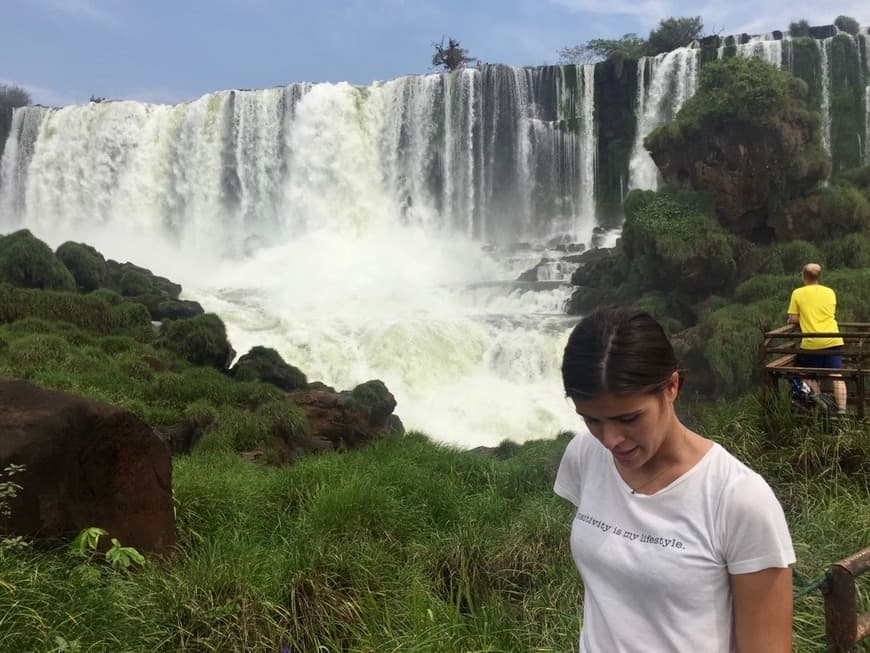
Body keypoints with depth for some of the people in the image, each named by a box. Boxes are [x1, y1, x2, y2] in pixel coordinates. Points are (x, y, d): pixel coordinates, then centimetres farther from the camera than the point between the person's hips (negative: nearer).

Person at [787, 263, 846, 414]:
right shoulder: (830, 292, 9)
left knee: (812, 379, 10)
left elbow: (793, 319, -2)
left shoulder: (798, 293, 0)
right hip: (833, 341, 2)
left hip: (811, 343, -2)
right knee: (837, 377, 3)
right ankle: (842, 410, -3)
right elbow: (832, 315, 16)